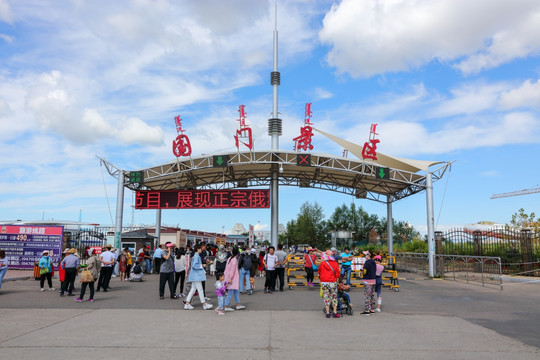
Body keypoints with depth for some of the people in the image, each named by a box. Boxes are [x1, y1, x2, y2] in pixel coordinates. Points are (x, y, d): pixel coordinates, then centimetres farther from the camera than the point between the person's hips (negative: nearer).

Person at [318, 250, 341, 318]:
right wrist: (337, 282, 11)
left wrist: (320, 277, 29)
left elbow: (319, 272, 10)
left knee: (326, 297, 6)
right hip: (333, 282, 1)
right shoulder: (335, 263, 0)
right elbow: (337, 274, 2)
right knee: (334, 297, 12)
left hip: (324, 282, -1)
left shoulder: (322, 263, -3)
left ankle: (327, 313, 6)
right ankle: (335, 312, 10)